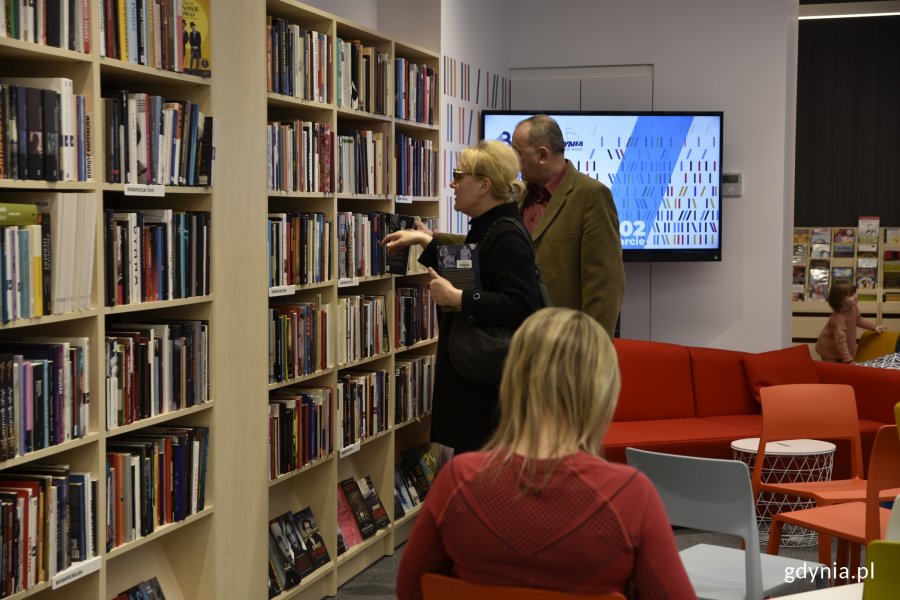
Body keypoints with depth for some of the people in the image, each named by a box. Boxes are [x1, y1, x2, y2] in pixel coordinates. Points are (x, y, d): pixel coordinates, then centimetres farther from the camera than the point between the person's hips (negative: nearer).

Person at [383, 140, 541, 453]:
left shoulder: (508, 237, -19)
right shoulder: (485, 229, 14)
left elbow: (521, 306, -29)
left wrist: (456, 298, -27)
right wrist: (425, 241, 29)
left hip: (490, 385, -10)